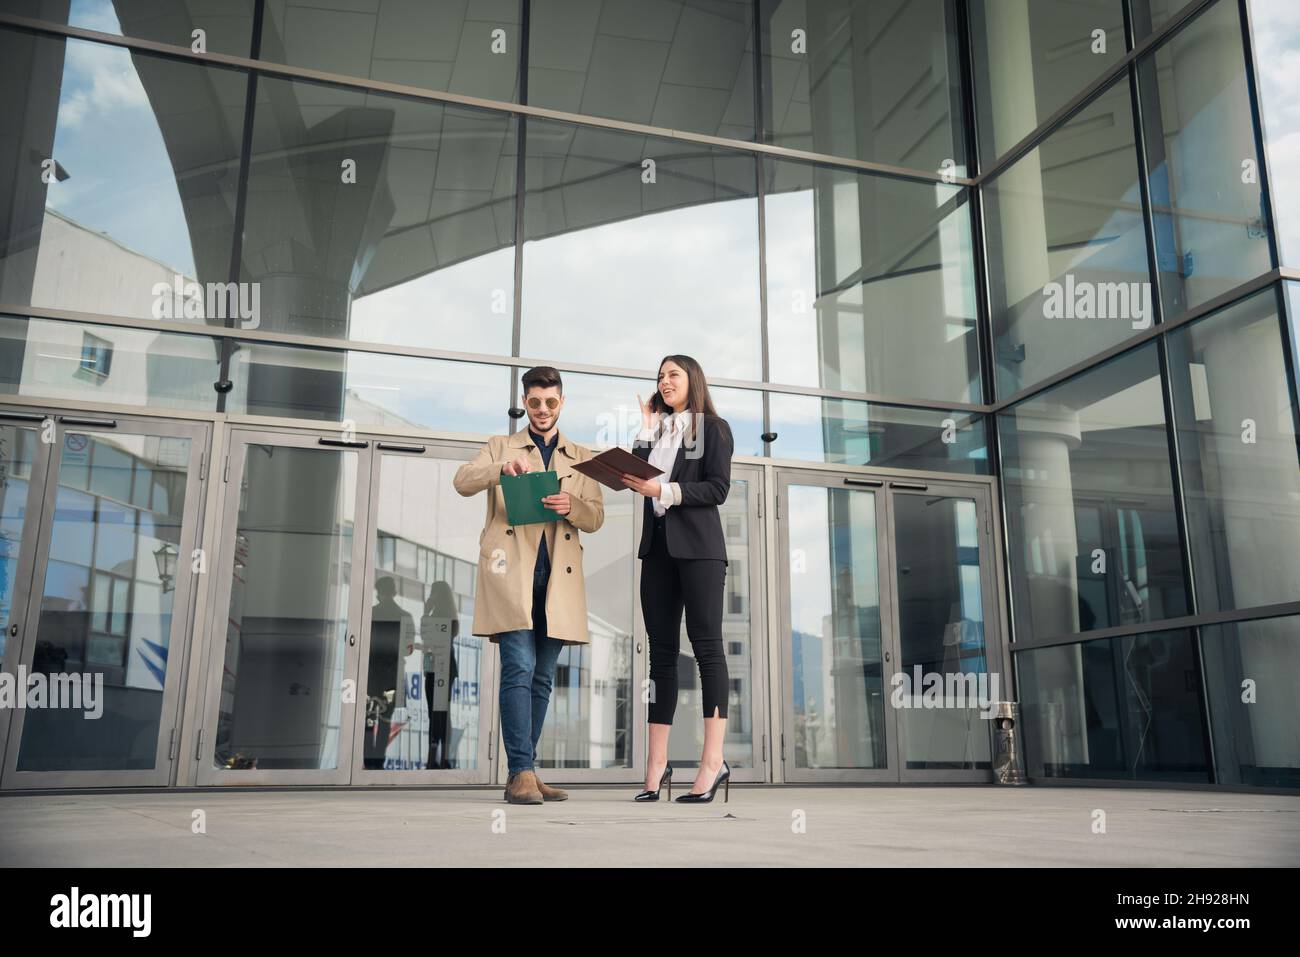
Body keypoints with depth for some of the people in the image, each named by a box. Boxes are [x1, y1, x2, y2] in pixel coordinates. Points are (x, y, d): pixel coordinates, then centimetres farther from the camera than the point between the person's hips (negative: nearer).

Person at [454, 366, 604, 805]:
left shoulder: (581, 457, 19)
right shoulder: (501, 447, 14)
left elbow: (596, 517, 9)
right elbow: (463, 481, -4)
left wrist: (571, 505, -13)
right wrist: (502, 468, -23)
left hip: (557, 575, 3)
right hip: (511, 570, -3)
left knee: (542, 677, 5)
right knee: (519, 667, -14)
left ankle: (524, 772, 13)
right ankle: (521, 772, -13)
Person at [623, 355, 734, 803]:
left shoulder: (713, 428, 5)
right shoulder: (656, 431, 21)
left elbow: (718, 488, -7)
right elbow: (636, 477, 8)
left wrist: (664, 491, -15)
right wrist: (645, 430, 5)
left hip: (698, 546, -5)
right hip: (657, 547, 6)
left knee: (706, 643, -8)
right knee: (661, 650, 3)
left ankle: (714, 761, -10)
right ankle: (657, 762, 3)